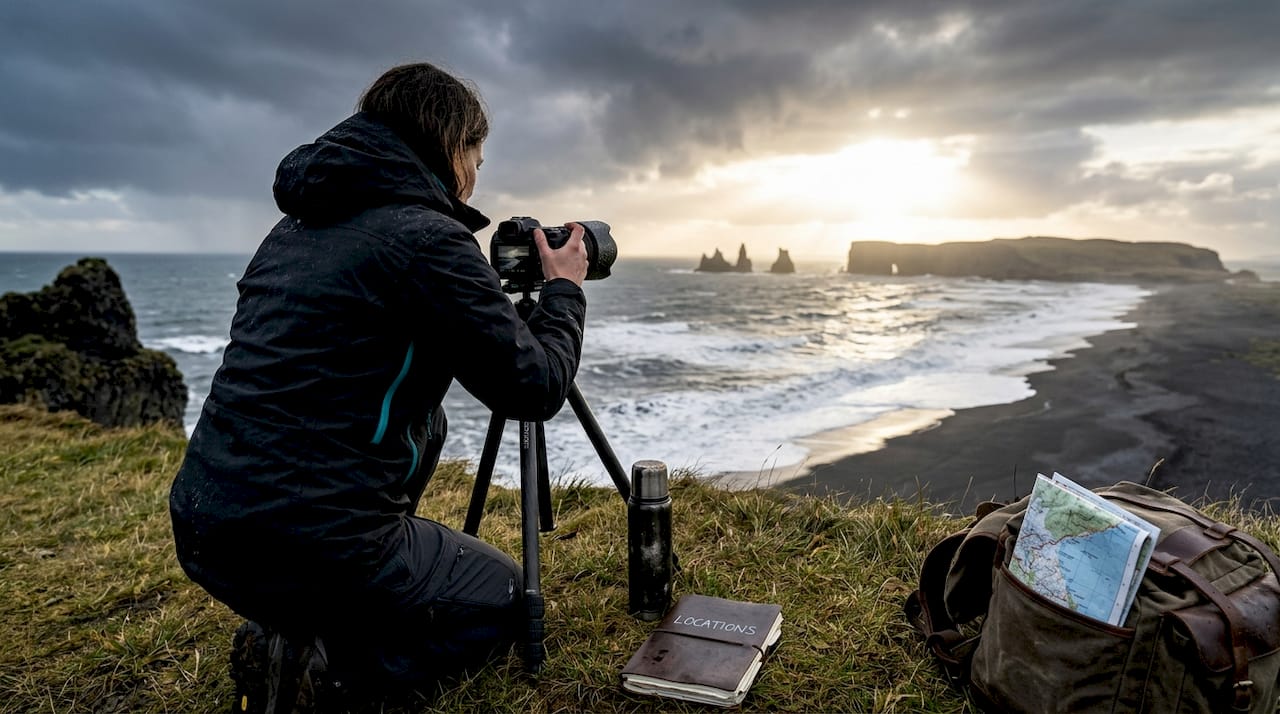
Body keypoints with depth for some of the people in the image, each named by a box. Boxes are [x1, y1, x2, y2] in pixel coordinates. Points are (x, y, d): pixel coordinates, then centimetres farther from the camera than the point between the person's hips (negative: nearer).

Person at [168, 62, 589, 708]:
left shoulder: (296, 227, 11)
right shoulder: (424, 236, -14)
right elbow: (534, 389, -10)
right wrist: (564, 290, 8)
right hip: (304, 544, -8)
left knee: (421, 422, 28)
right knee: (502, 602, 18)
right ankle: (304, 655, -3)